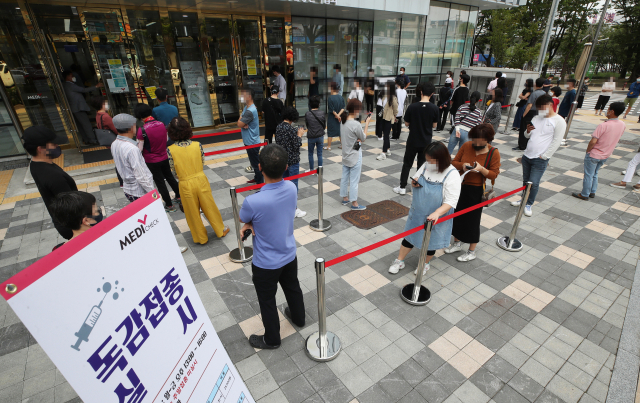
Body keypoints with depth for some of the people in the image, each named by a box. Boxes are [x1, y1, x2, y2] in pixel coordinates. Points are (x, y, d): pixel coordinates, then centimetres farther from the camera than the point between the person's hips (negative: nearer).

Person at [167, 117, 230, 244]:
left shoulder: (170, 150, -13)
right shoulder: (197, 145, -9)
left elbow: (173, 170, -5)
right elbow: (202, 164, -1)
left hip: (186, 185, -1)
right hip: (201, 180, 1)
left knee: (193, 212, 16)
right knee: (209, 206, 18)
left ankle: (201, 238, 32)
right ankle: (221, 230, 34)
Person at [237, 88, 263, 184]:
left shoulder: (250, 111, -25)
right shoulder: (246, 107, 8)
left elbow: (239, 124, -23)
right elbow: (240, 121, 6)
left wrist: (241, 121, -4)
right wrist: (243, 124, -15)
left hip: (252, 142, -10)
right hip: (249, 141, 10)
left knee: (255, 163, 1)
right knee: (254, 162, 21)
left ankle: (260, 182, 13)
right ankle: (256, 178, 36)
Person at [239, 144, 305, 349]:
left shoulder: (253, 202, -35)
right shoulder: (291, 188, -17)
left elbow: (243, 219, -11)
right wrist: (253, 223, -14)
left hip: (266, 264, -5)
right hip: (289, 255, 6)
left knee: (267, 301, 20)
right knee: (293, 288, 30)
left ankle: (272, 339, 44)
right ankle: (298, 318, 58)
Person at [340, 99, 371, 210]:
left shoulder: (343, 122, 1)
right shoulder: (356, 124, -23)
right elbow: (363, 138, -9)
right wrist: (367, 123, -3)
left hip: (345, 155, 8)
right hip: (355, 157, -8)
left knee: (344, 177, 16)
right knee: (354, 180, 3)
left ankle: (345, 198, 31)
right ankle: (354, 203, 14)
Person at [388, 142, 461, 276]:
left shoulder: (452, 175, -23)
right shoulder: (425, 166, -8)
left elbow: (451, 201, -24)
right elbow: (416, 178, 10)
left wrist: (437, 213, -39)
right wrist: (414, 183, -15)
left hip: (435, 218, -4)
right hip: (417, 213, 4)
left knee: (430, 241, 17)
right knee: (409, 236, 17)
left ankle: (425, 264, 44)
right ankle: (399, 261, 35)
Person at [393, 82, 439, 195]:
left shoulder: (412, 107, -14)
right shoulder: (434, 108, -10)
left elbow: (406, 123, -4)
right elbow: (434, 125, 0)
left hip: (413, 141, -1)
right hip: (426, 142, 1)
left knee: (407, 164, 11)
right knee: (422, 165, 14)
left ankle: (402, 187, 15)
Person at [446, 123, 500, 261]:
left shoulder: (494, 153, -11)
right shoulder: (466, 146, -4)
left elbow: (494, 174, -8)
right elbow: (454, 162, 3)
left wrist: (481, 169, -27)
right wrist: (462, 165, -19)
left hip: (476, 191, -4)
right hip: (460, 187, 4)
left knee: (472, 219, 5)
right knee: (457, 215, 15)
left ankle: (471, 251, 23)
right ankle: (457, 243, 38)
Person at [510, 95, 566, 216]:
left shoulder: (559, 121, -8)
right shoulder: (536, 118, 11)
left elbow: (556, 142, -10)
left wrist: (544, 156, -13)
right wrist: (528, 131, -5)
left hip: (540, 160, -6)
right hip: (527, 156, 6)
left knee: (534, 183, -6)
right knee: (525, 181, 16)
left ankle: (528, 204, 10)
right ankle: (524, 199, 32)